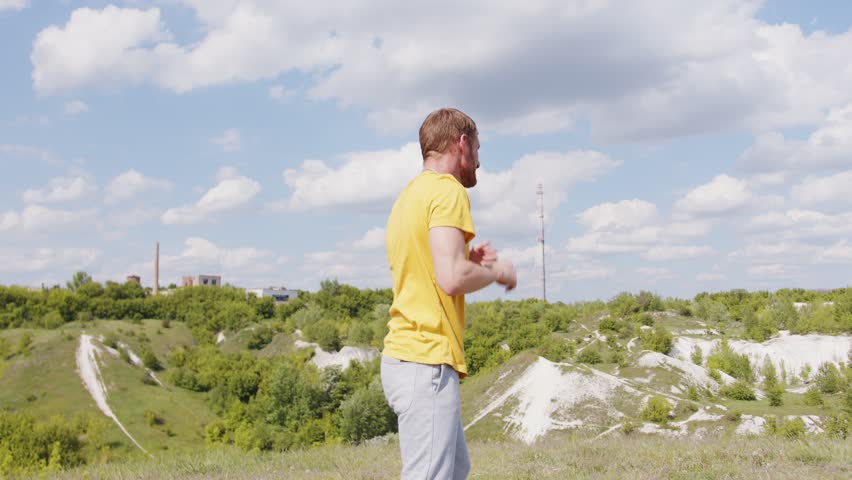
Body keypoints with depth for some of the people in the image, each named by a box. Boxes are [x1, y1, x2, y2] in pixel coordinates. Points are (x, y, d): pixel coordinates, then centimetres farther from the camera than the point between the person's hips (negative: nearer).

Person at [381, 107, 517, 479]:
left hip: (404, 356, 10)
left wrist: (468, 261, 14)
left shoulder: (411, 194, 18)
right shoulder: (448, 191, -11)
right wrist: (497, 271, -5)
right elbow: (452, 279, -22)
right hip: (427, 363, -10)